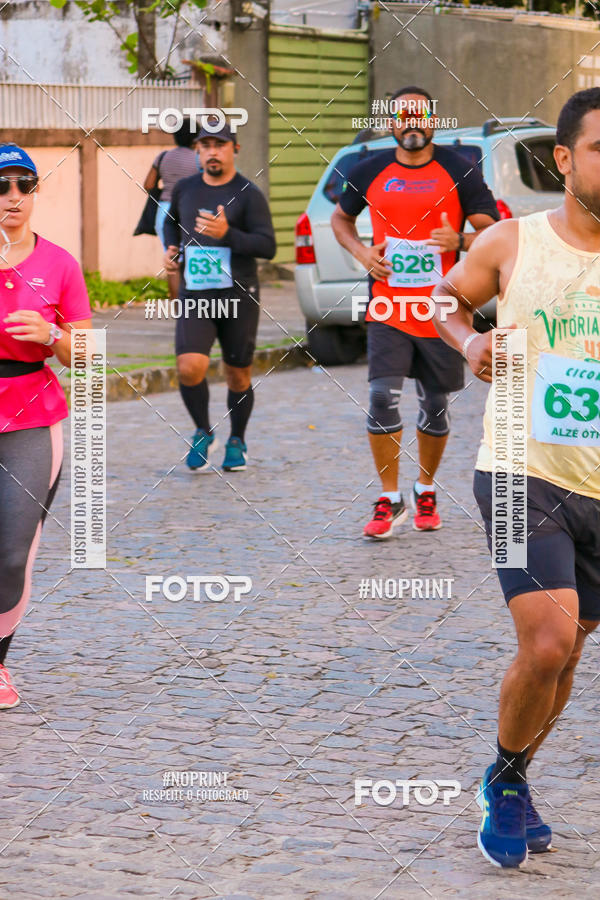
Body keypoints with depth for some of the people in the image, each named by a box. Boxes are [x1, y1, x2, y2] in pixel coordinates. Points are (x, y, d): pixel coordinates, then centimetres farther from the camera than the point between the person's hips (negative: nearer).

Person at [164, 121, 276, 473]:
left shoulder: (248, 194, -4)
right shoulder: (185, 189, 8)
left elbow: (268, 246, -13)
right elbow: (172, 220, 30)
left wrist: (227, 234, -26)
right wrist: (171, 248, 11)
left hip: (238, 297, -2)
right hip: (194, 297, 2)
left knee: (239, 375, 8)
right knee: (190, 368, -18)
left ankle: (237, 440, 32)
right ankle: (203, 433, 7)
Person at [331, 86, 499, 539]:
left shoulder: (460, 171, -2)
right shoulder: (370, 172, 5)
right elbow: (341, 218, 21)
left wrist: (460, 241, -22)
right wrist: (360, 250, 1)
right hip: (388, 310, 1)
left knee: (435, 406, 10)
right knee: (382, 398, -13)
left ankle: (426, 491, 31)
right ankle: (390, 500, -1)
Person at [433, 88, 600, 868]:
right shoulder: (511, 243, -3)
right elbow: (445, 297, 16)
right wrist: (468, 341, -3)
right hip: (521, 475, -3)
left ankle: (512, 787, 37)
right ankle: (506, 781, 11)